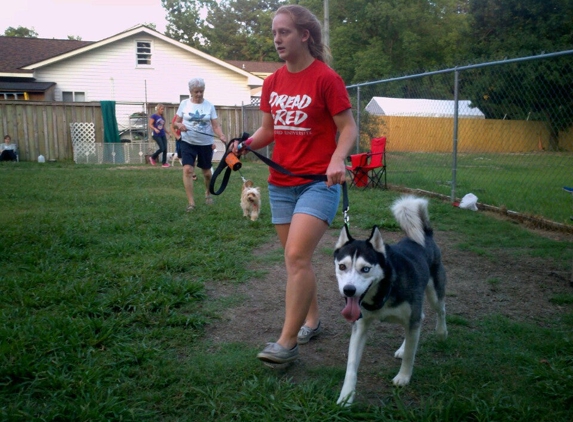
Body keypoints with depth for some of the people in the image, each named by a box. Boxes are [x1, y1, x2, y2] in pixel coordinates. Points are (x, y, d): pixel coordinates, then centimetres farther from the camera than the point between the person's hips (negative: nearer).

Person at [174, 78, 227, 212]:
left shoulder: (209, 106, -2)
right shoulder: (184, 103, 0)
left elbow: (216, 126, -5)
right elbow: (176, 122, 5)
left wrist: (222, 136, -25)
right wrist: (179, 125, -19)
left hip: (206, 143, 1)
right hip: (188, 143, 0)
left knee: (206, 172, 12)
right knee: (187, 169, -17)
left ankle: (208, 194, 41)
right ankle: (191, 202, -12)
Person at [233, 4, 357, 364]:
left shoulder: (326, 78, -9)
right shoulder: (272, 83, 9)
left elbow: (348, 127, -8)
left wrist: (337, 160, -26)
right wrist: (247, 145, -4)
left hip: (318, 183, -6)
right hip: (281, 184, 7)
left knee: (297, 257, -15)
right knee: (297, 258, 13)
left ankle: (287, 343, -7)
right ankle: (312, 320, 31)